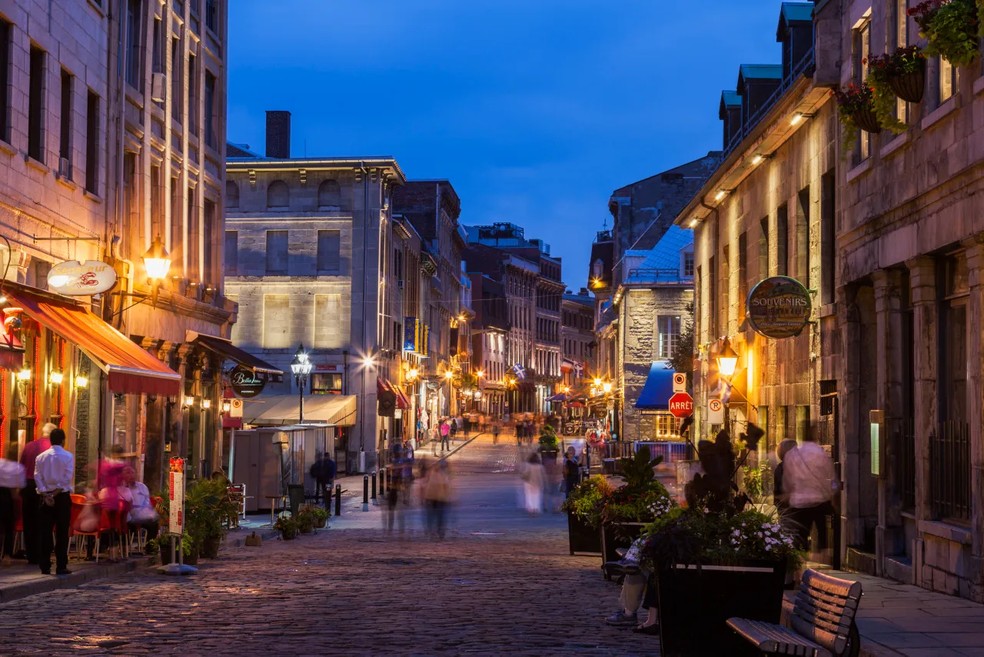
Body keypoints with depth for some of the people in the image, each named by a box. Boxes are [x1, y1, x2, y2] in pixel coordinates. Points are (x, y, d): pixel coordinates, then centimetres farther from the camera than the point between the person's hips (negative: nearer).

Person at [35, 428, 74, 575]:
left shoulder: (41, 457, 5)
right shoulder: (68, 456, -4)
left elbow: (37, 477, -2)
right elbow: (68, 478, -11)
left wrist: (46, 494, -7)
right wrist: (56, 493, -8)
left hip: (46, 496, 3)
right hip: (62, 496, -3)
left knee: (45, 532, 6)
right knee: (62, 533, 1)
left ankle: (45, 566, 5)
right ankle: (61, 567, -1)